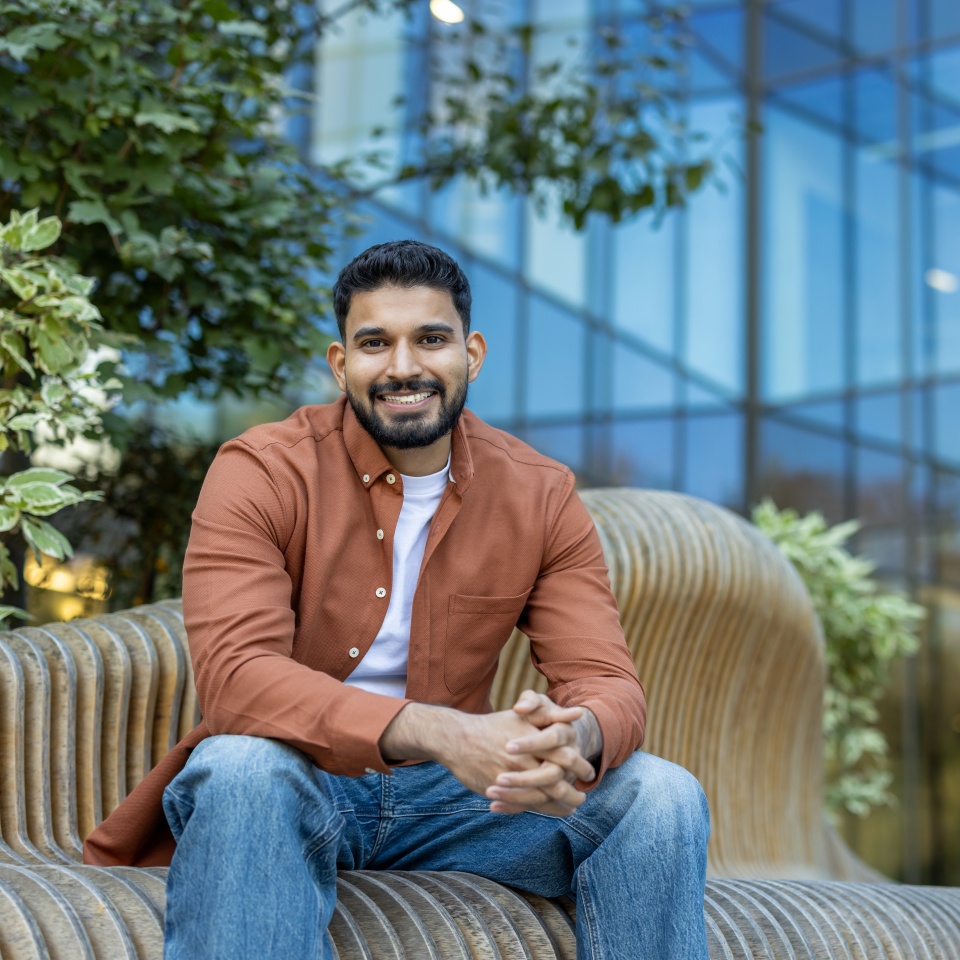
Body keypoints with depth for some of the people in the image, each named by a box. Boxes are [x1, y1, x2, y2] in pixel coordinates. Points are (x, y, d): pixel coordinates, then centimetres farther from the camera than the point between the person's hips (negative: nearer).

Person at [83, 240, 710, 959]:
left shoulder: (541, 496, 0)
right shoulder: (261, 471, -11)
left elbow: (607, 681, -6)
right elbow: (235, 675, -25)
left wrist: (574, 739, -34)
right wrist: (444, 733, -38)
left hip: (453, 793, 3)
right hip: (294, 784, -3)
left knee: (662, 794, -16)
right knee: (242, 766, -37)